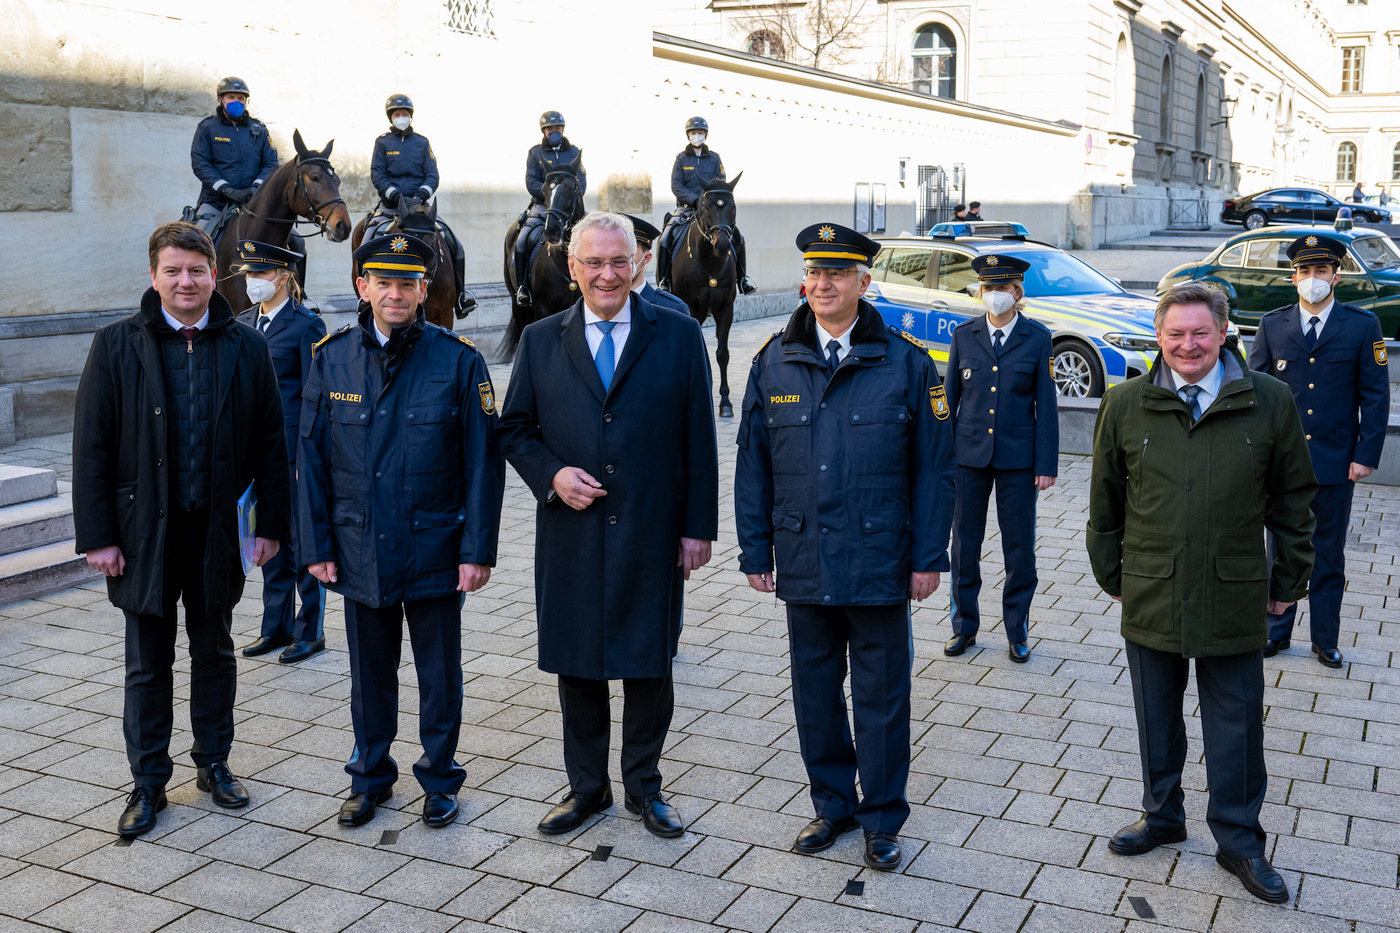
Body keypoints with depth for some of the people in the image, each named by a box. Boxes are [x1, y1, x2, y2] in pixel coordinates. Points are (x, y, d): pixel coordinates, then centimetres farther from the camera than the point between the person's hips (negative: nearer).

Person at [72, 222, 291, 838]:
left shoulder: (246, 348, 1)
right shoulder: (117, 346, -3)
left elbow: (269, 444, 3)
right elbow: (92, 447, -4)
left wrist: (271, 524, -1)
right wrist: (97, 535, -9)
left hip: (218, 531, 1)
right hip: (146, 532, -1)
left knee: (215, 652, 15)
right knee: (149, 662, 8)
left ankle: (213, 762, 31)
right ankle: (148, 783, 21)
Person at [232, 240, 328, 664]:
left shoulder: (306, 325, -10)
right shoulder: (245, 323, 11)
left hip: (293, 449, -7)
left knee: (301, 538, 2)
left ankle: (311, 631, 14)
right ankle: (276, 627, 24)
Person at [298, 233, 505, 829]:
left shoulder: (458, 359, -7)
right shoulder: (332, 358, 0)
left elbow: (483, 461, -6)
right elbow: (311, 459, 4)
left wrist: (477, 550, -9)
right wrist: (316, 546, 1)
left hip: (435, 551, -2)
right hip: (360, 551, 2)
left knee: (439, 673, 10)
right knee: (370, 672, 15)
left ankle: (440, 779, 29)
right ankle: (371, 775, 34)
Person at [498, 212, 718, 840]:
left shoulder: (679, 335, 1)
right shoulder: (540, 341, 5)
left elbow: (698, 438, 1)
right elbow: (514, 429, 10)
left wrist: (698, 527, -3)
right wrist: (552, 474, -9)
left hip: (652, 537, -1)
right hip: (571, 535, 2)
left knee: (649, 664, 8)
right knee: (577, 665, 11)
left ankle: (644, 787, 26)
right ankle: (587, 787, 28)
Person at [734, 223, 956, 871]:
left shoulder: (906, 363, -3)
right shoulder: (774, 362, 4)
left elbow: (933, 468, -2)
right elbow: (753, 465, 7)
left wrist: (930, 557, -5)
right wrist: (755, 551, 4)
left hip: (880, 564, -2)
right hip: (803, 564, 3)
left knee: (882, 695, 7)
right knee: (815, 690, 13)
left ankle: (882, 819, 24)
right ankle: (833, 805, 31)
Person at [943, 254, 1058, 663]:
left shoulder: (1037, 338, -2)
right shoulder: (963, 335, 3)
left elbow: (1046, 404, -1)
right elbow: (950, 396, 8)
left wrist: (1046, 464, -5)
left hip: (1017, 456, -1)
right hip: (969, 455, 2)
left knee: (1020, 548, 6)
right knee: (964, 544, 8)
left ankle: (1017, 632, 20)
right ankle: (964, 626, 23)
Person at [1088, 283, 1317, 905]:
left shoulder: (1269, 402, -4)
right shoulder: (1125, 405, -1)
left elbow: (1293, 497, 4)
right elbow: (1105, 500, 8)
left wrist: (1289, 578, 6)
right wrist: (1111, 574, 11)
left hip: (1234, 599, -1)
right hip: (1150, 596, 1)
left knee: (1236, 726, 8)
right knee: (1157, 719, 16)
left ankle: (1239, 841, 26)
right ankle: (1162, 816, 37)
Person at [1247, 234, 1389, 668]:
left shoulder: (1362, 325, -3)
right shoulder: (1272, 325, 1)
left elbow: (1375, 396, -1)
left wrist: (1367, 455, -6)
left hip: (1336, 465, -1)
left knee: (1328, 556, 11)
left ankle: (1325, 639, 24)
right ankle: (1277, 631, 26)